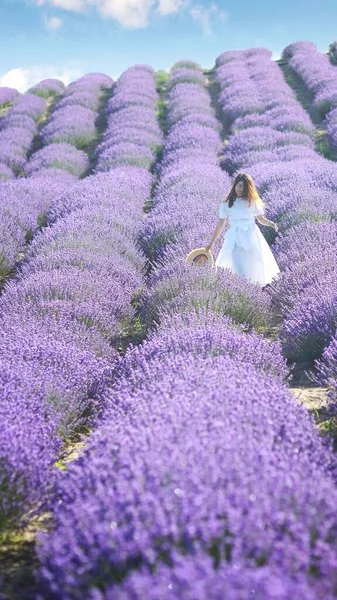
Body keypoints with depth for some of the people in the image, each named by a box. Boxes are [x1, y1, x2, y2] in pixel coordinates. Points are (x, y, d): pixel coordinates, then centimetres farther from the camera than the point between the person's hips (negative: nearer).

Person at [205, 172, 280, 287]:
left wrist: (270, 223, -13)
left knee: (256, 269, 0)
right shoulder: (226, 204, 5)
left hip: (251, 237, 1)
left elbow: (261, 219, 10)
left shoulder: (253, 201, 6)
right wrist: (212, 243, 14)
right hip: (235, 239, -1)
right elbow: (220, 224, 11)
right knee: (239, 271, -12)